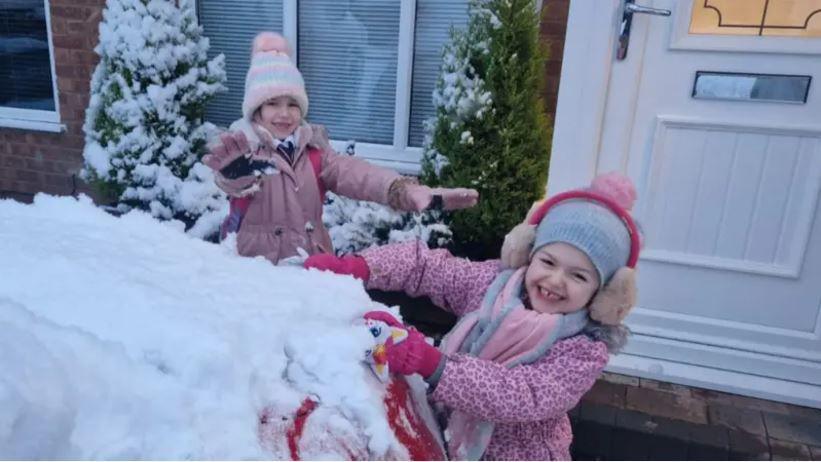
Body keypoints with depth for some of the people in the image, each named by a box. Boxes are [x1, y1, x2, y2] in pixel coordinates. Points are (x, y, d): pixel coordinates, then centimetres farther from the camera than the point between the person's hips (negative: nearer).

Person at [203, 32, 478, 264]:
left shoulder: (313, 150, 5)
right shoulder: (239, 148, -4)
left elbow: (354, 174, -11)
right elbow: (235, 184, -25)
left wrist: (404, 191, -27)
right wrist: (237, 172, -49)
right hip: (256, 266, -3)